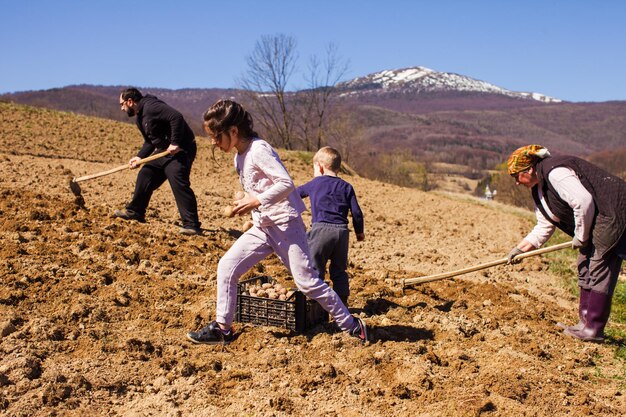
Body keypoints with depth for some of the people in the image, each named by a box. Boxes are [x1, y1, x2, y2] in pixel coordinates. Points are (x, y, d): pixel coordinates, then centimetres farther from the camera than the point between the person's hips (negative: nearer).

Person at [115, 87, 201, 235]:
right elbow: (150, 141, 23)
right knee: (145, 176, 13)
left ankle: (192, 225, -20)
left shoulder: (151, 106, -17)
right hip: (164, 151, 11)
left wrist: (175, 143, -27)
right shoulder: (140, 117, 17)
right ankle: (134, 211, 28)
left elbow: (176, 117, -28)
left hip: (180, 149, -11)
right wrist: (140, 156, 8)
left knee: (178, 183, -20)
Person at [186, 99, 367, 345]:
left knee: (307, 281, -5)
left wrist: (256, 201, -24)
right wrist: (245, 204, 7)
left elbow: (287, 184, -25)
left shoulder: (259, 150, -16)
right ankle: (222, 328, 11)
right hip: (262, 228, 9)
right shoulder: (239, 156, 11)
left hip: (286, 225, -8)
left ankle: (351, 326, 9)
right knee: (226, 266, 0)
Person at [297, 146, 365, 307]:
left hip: (321, 229, -4)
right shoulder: (346, 187, 12)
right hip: (341, 230, 4)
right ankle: (342, 303, 17)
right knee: (339, 270, 14)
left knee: (315, 268, 1)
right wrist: (359, 232, 23)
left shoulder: (315, 183, 7)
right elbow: (356, 212, 9)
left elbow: (296, 192, 23)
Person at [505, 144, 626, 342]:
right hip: (597, 223, 11)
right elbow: (544, 228, 17)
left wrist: (581, 236, -16)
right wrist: (520, 249, 11)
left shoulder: (555, 172, -20)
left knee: (599, 270, -9)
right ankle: (586, 323, 19)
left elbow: (584, 201, -27)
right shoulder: (539, 189, 13)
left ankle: (593, 329, -5)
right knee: (585, 267, 13)